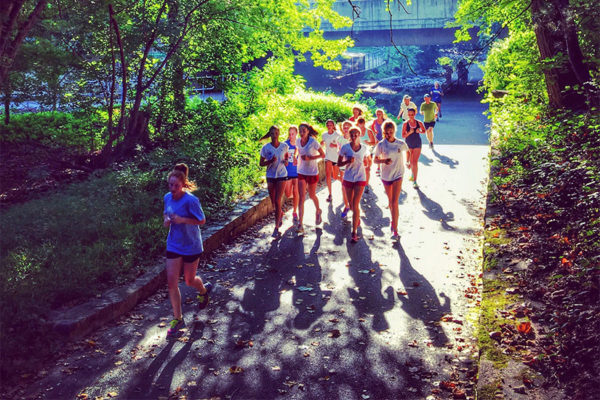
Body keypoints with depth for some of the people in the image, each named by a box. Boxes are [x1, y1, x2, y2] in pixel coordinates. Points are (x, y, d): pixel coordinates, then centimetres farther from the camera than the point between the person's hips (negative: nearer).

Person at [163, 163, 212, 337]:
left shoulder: (190, 200, -21)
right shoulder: (167, 197, -2)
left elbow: (202, 220, -15)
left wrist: (182, 220, -27)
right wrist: (166, 220, -7)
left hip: (191, 246, -5)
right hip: (173, 245, 5)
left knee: (189, 280, 13)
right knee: (172, 282, -2)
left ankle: (203, 290, 51)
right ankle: (177, 318, 12)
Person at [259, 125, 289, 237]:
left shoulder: (284, 146, -3)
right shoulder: (265, 148, -6)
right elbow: (261, 163, -1)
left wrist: (286, 161, -4)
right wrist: (270, 161, -19)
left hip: (281, 175, -1)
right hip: (270, 176, 1)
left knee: (277, 201, -9)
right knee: (273, 202, 9)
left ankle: (276, 228, -2)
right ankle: (281, 214, 44)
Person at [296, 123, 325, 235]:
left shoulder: (313, 142, -15)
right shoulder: (298, 141, 0)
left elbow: (322, 155, -10)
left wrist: (310, 158, -21)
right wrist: (300, 159, 5)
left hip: (312, 172, -3)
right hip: (301, 172, 3)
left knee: (312, 195, 12)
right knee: (301, 197, -5)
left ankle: (318, 211, 46)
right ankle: (300, 224, -9)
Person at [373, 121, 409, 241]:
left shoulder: (401, 144, -6)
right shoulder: (381, 145, -8)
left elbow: (407, 151, 15)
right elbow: (375, 160, -5)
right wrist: (384, 161, -24)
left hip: (397, 175, -2)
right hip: (386, 176, 2)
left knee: (394, 202, -11)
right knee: (390, 201, 16)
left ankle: (395, 230, -10)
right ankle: (394, 221, 40)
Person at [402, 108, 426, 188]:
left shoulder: (419, 123, -3)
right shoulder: (405, 124, -6)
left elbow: (424, 131, 11)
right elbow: (403, 136, -6)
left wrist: (419, 131, -10)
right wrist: (410, 132, -23)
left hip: (417, 144, -1)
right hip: (409, 144, 1)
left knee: (415, 162, -8)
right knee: (411, 162, 12)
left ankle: (414, 181, -6)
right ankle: (413, 174, 43)